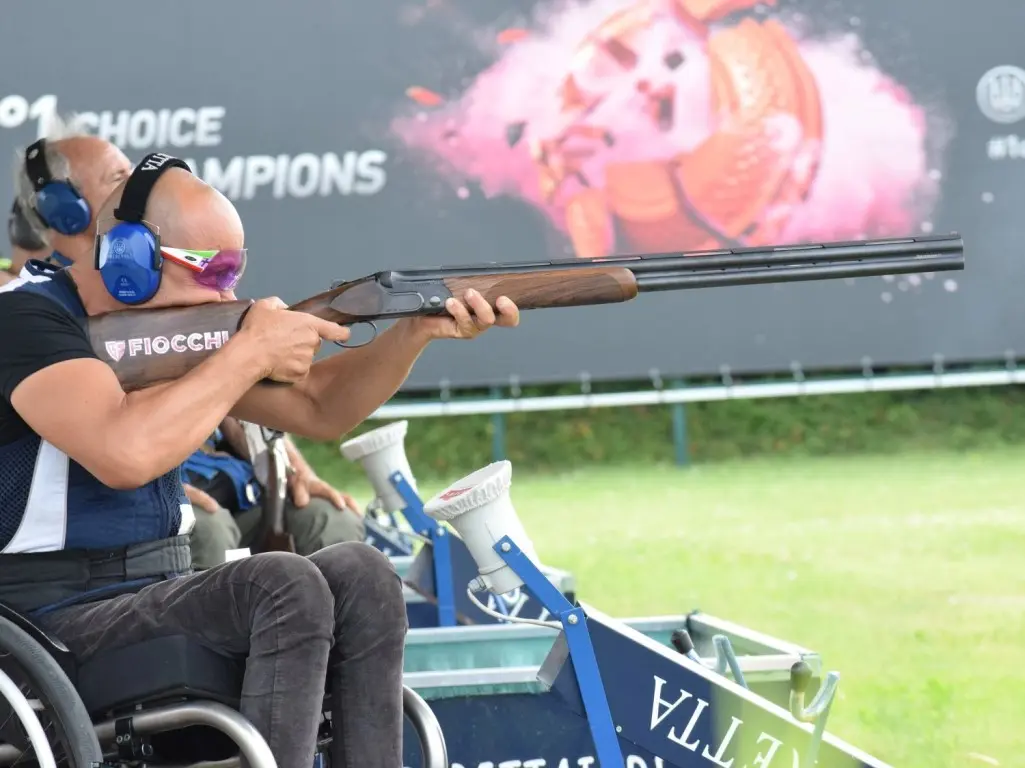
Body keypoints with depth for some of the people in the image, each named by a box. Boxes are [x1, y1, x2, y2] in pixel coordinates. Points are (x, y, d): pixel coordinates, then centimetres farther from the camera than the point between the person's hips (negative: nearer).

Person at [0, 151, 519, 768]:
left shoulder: (170, 322, 11)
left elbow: (318, 408, 16)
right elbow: (127, 453, -32)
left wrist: (418, 330, -1)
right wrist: (249, 354, -20)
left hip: (156, 598, 9)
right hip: (55, 622, -9)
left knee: (360, 576, -7)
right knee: (286, 586, -26)